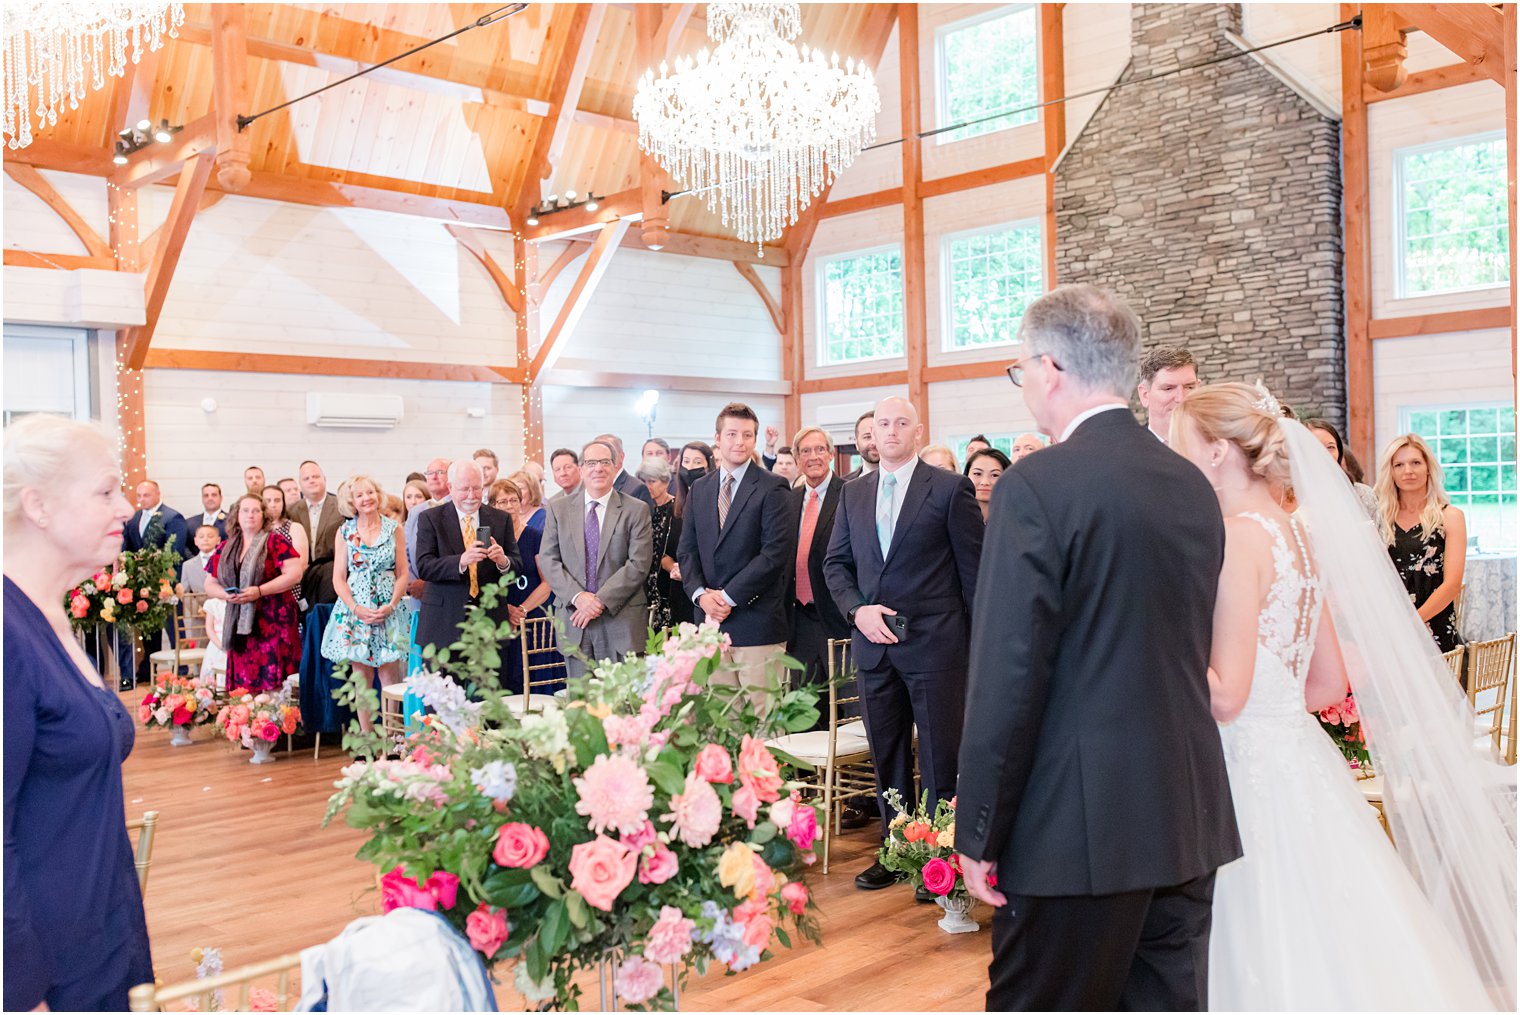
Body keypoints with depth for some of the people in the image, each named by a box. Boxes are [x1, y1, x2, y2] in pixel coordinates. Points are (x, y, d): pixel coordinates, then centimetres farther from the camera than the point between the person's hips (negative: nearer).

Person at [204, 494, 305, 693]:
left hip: (273, 624, -4)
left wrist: (259, 591, -17)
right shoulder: (224, 549, 13)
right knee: (243, 686, 3)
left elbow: (294, 574, -10)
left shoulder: (275, 542, 0)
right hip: (239, 626, 4)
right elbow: (210, 584, 16)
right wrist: (226, 594, -7)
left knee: (273, 683, -7)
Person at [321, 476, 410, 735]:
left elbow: (402, 574, 4)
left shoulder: (394, 529, 4)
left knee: (390, 676, -4)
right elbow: (338, 578, 4)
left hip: (388, 610, -1)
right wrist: (356, 608, -10)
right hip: (354, 610, 1)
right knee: (362, 677, 3)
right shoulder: (345, 532, 6)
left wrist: (392, 605, -10)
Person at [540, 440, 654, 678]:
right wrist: (577, 596, -10)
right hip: (574, 623, 2)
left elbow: (639, 564, -5)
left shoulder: (637, 510, 2)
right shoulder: (559, 508, 10)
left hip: (621, 621, -2)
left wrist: (601, 601, -13)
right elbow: (548, 560, 5)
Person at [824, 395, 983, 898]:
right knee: (887, 755, 14)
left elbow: (974, 568, -4)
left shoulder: (950, 488, -5)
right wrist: (858, 610, -5)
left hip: (934, 643, -5)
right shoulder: (853, 494, 11)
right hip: (874, 644, 5)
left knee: (941, 757, 3)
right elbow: (836, 564, 13)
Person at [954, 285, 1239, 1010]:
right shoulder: (1195, 486, 7)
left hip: (1079, 827, -7)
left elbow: (1008, 678, -17)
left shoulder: (1037, 486, -15)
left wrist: (979, 834, -10)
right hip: (1192, 819, 7)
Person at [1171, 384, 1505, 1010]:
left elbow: (1225, 696, -20)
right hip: (1297, 758, 9)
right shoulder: (1297, 532, 10)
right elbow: (1329, 684, 14)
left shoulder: (1235, 536, -17)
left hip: (1250, 771, -9)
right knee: (1321, 953, 17)